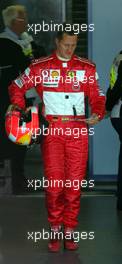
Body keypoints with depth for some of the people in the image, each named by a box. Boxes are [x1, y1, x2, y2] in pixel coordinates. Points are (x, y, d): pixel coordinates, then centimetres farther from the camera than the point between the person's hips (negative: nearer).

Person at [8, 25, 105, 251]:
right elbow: (16, 87, 13)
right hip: (52, 130, -1)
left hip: (78, 130, 1)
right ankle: (54, 229, 9)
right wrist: (20, 110, -1)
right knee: (54, 181, -6)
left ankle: (69, 230, 12)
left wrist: (97, 114, -8)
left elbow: (97, 96, 11)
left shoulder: (86, 68, 8)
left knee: (75, 182, 1)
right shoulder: (40, 67, 5)